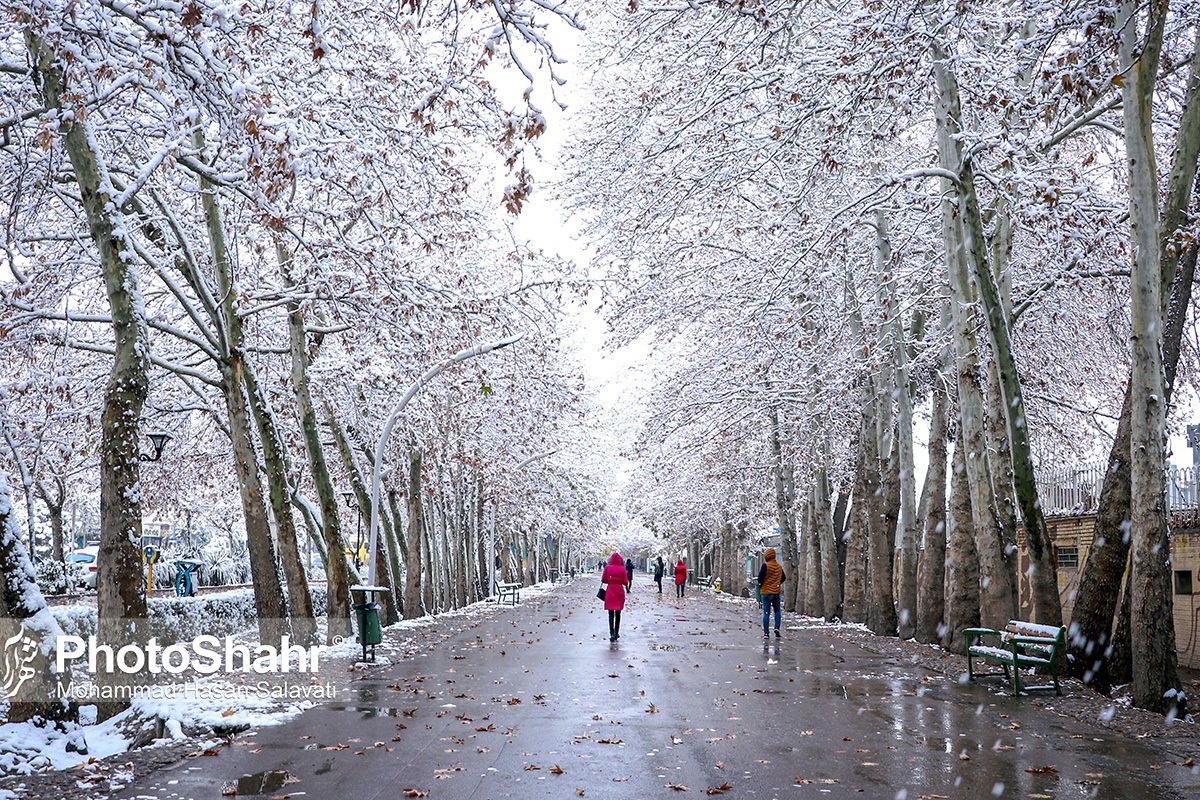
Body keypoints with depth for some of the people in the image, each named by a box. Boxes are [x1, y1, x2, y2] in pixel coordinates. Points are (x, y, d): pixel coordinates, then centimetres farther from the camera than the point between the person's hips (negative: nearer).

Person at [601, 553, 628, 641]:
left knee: (611, 614, -1)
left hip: (610, 592, -1)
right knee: (618, 613, 15)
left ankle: (612, 634, -16)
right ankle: (616, 633, 22)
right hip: (619, 592, 1)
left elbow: (603, 580, 1)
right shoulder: (622, 569, -7)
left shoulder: (608, 568, -5)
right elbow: (625, 582, -4)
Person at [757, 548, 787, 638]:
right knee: (777, 610, 19)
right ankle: (777, 628, 3)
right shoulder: (779, 566, 6)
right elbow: (783, 578, 17)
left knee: (766, 612, 0)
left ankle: (766, 633, -1)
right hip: (776, 592, 4)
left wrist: (761, 585, 1)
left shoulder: (765, 565, -13)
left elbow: (760, 577, -17)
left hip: (766, 592, -4)